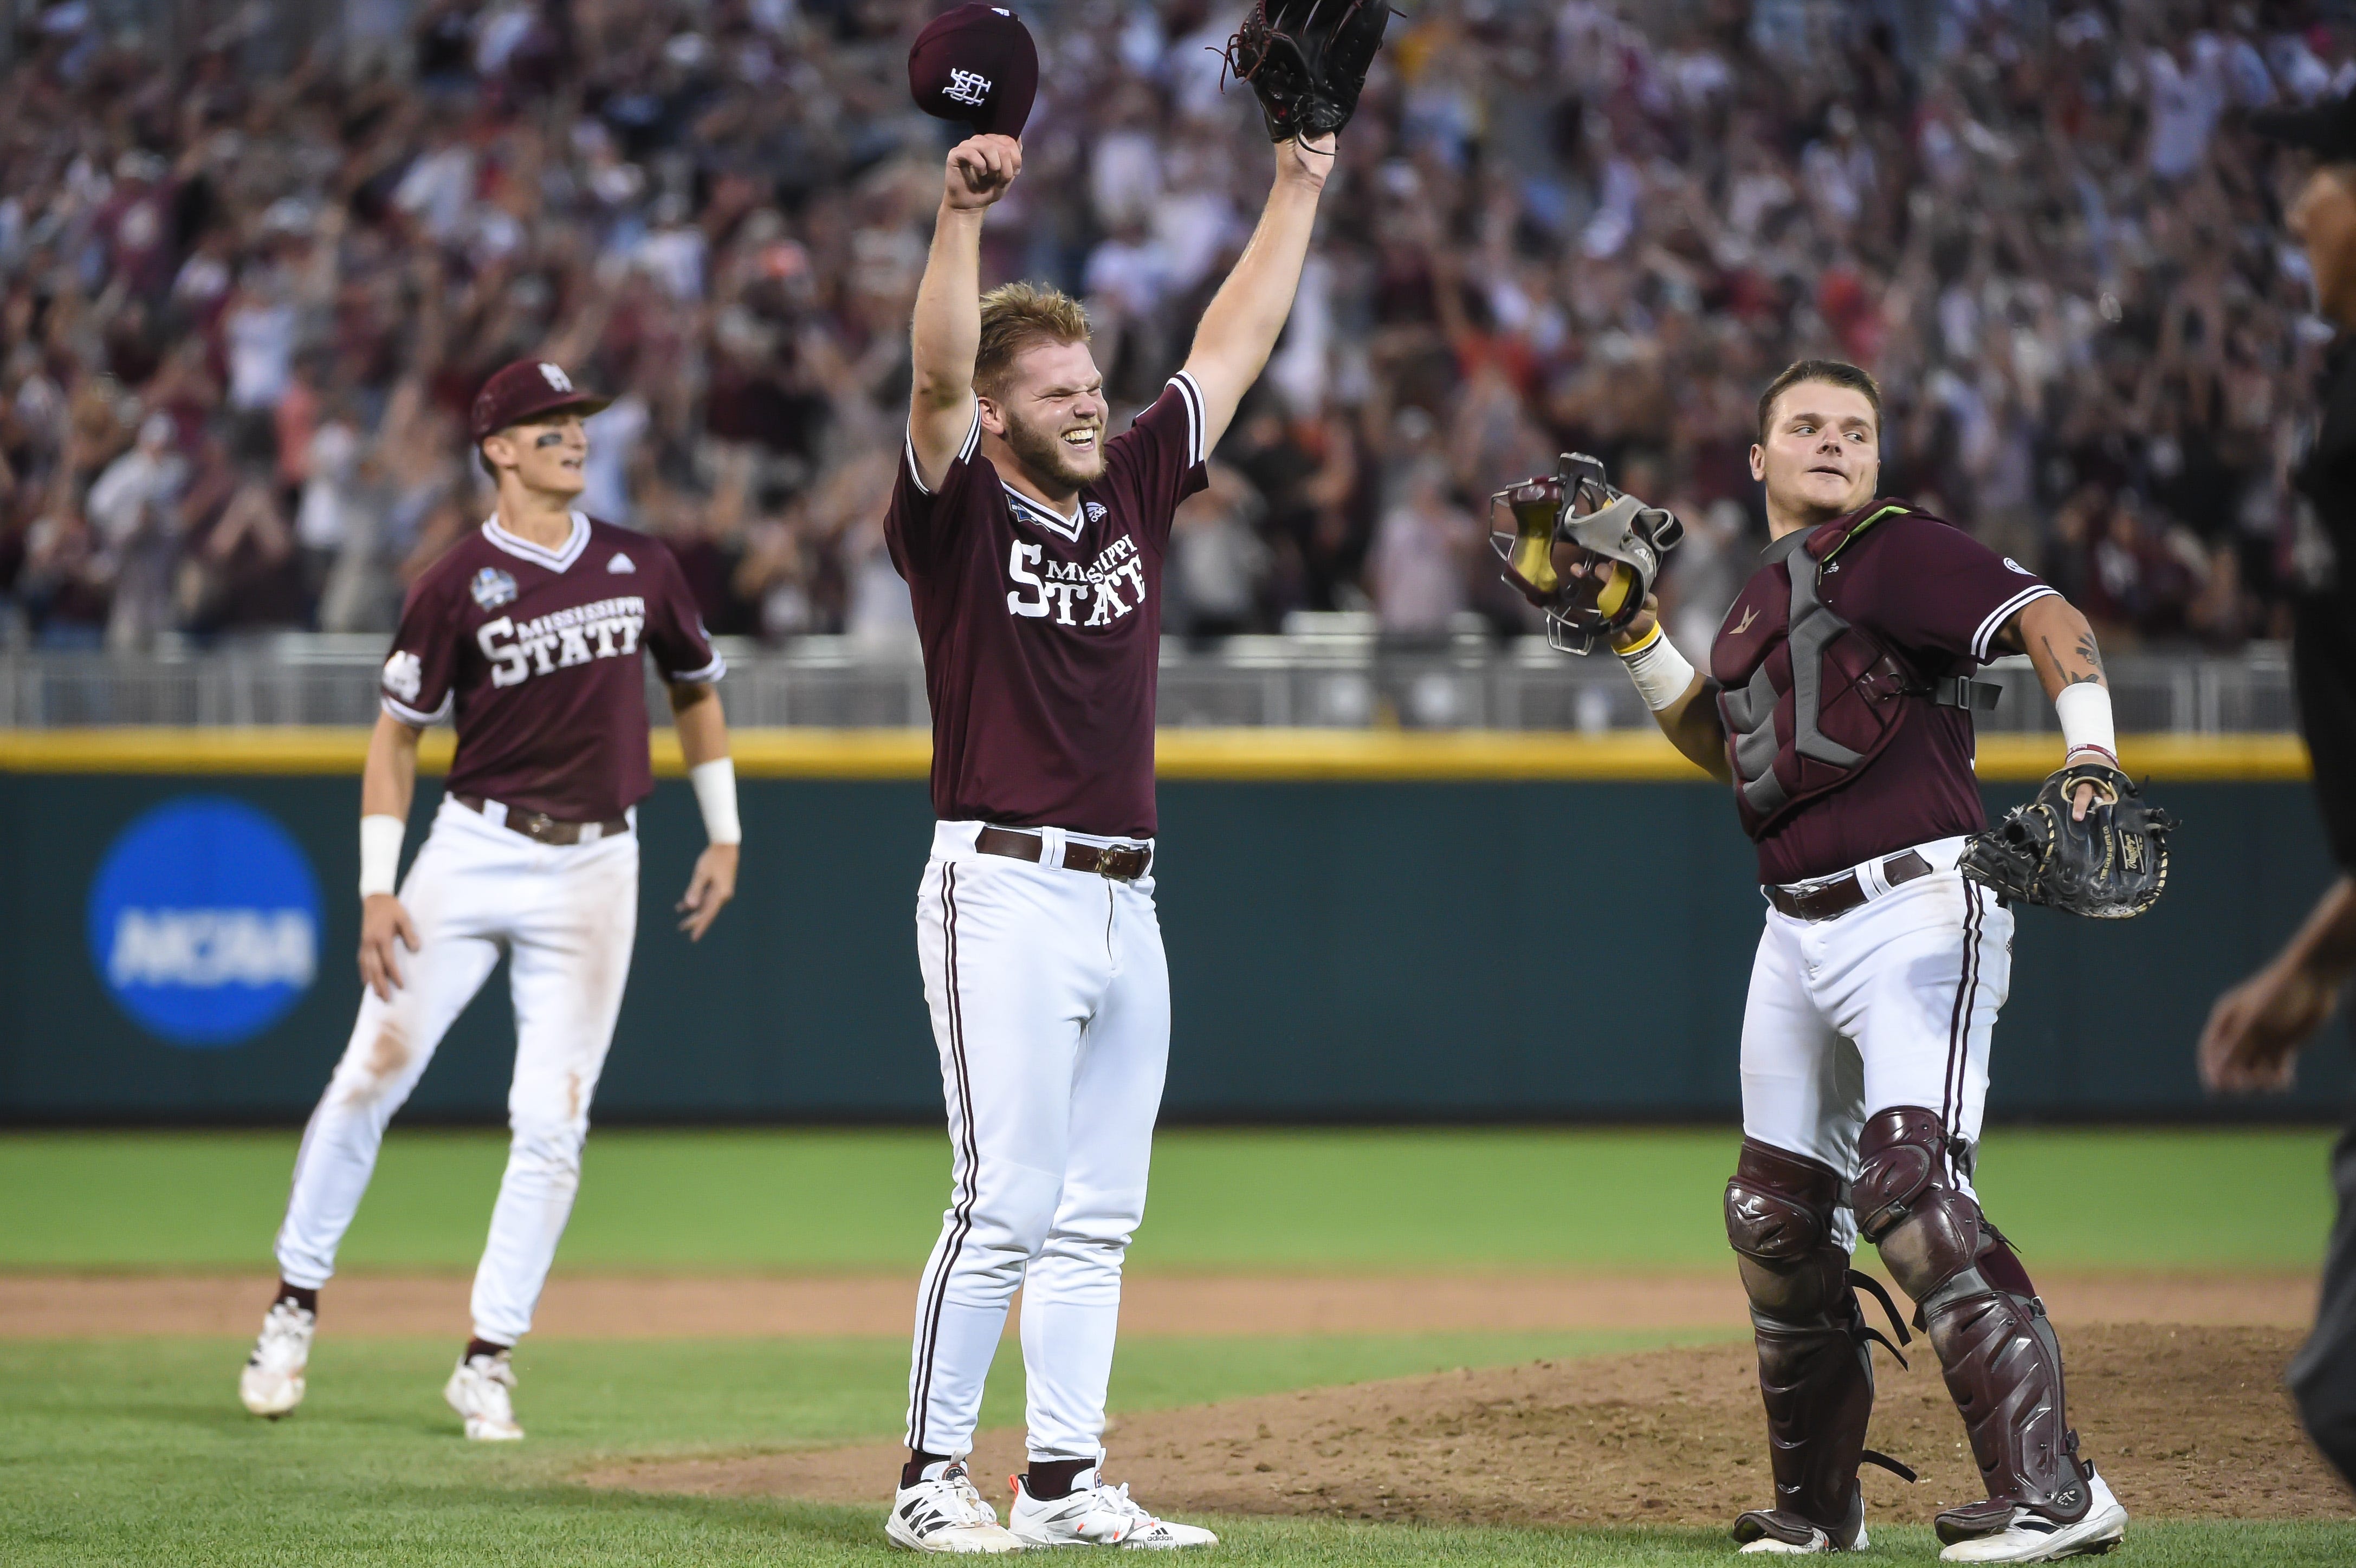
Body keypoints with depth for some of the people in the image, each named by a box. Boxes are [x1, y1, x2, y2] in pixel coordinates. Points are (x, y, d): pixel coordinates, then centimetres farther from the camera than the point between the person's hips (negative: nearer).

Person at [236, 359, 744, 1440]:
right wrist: (376, 890, -9)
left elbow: (696, 688, 20)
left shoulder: (639, 569, 5)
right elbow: (396, 735, -1)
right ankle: (296, 1301, 14)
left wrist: (724, 834, 17)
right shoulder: (458, 584, -4)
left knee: (552, 1124, -2)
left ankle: (489, 1361, 5)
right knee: (370, 1079, -4)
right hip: (472, 854, -2)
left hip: (594, 868, 2)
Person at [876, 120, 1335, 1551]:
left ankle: (1068, 1483, 12)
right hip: (1006, 891, -7)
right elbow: (940, 376, -22)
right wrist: (963, 221, -36)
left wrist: (1298, 186, 14)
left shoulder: (1132, 489, 13)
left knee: (1098, 1215, 8)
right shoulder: (957, 511, -5)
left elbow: (1234, 347, 16)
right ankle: (934, 1479, -1)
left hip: (1126, 901, 7)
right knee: (1005, 1205, -9)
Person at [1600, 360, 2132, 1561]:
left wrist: (2091, 762, -35)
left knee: (1909, 1187, -22)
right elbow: (1721, 741, 29)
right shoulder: (1765, 594, 18)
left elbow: (2048, 622, -19)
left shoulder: (1894, 552, -7)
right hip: (1798, 930, 9)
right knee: (1774, 1215, 11)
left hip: (1915, 910, -9)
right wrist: (1630, 632, 18)